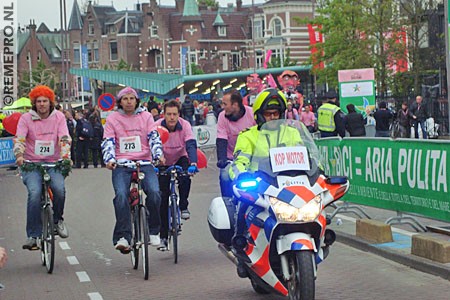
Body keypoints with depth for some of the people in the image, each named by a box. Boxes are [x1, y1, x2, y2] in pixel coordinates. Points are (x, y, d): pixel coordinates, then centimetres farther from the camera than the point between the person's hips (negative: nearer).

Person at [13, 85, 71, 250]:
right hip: (31, 164, -1)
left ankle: (58, 219, 3)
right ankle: (32, 235, -17)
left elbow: (65, 139, -6)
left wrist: (65, 156, -24)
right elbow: (19, 139, -9)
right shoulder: (26, 118, 0)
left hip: (53, 163, 1)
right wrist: (19, 155, -29)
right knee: (35, 193, -26)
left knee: (60, 189, -27)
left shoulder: (58, 117, 4)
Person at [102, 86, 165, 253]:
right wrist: (109, 160, -14)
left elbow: (154, 138, 5)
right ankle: (123, 237, -25)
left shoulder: (146, 116, 14)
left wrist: (158, 155, -13)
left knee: (154, 192, -23)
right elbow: (107, 142, 5)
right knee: (121, 195, -26)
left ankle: (153, 232, -5)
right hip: (121, 164, -1)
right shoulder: (112, 119, 11)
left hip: (144, 163, 1)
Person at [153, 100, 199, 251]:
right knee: (163, 198, -6)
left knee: (185, 178, -34)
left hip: (180, 159, 0)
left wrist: (193, 163, -48)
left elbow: (191, 145, -31)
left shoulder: (185, 125, -21)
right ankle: (163, 236, 1)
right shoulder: (157, 126, -22)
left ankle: (183, 207, -8)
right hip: (163, 163, 0)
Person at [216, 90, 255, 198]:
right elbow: (221, 141, -12)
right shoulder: (222, 116, -8)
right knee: (225, 177, -20)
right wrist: (221, 159, -27)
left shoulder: (252, 114, -12)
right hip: (231, 158, 0)